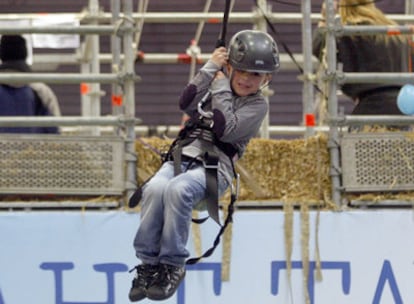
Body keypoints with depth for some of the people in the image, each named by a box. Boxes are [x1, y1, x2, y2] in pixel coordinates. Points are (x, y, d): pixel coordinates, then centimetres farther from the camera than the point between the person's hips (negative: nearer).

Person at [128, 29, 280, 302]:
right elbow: (187, 103, 1)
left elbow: (225, 130, -9)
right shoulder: (214, 87, 21)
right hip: (182, 156, 4)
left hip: (215, 165, -4)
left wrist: (221, 88, -1)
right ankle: (148, 262, -19)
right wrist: (210, 68, 0)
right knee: (154, 189, -30)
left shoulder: (257, 105, 7)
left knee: (177, 190, -36)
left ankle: (173, 265, -24)